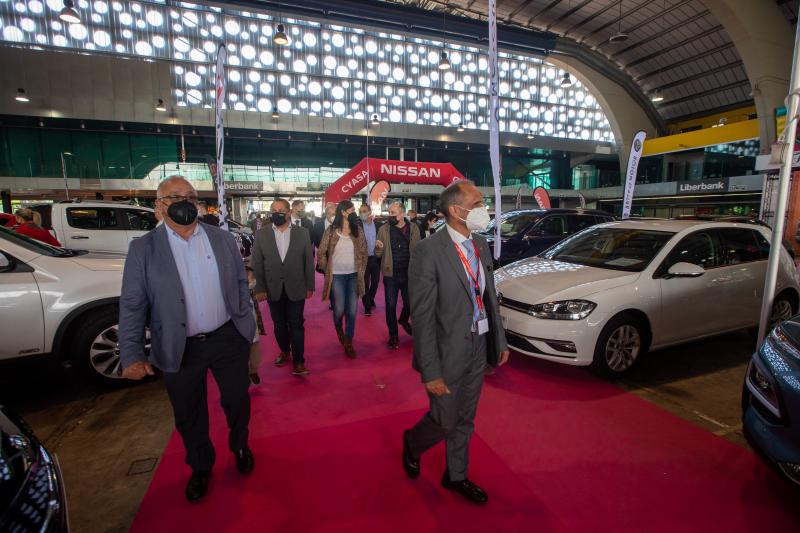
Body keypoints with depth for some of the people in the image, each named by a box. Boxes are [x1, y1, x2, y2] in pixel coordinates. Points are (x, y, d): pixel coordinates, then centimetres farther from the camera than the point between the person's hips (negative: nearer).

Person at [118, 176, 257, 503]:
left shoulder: (223, 239, 0)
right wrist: (132, 354, -12)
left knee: (237, 400, 17)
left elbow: (241, 283, 6)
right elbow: (132, 305, -6)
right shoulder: (143, 249, -5)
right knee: (189, 415, 17)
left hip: (228, 340, 1)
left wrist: (247, 325, 5)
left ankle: (240, 447, 46)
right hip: (179, 349, -1)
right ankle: (200, 466, 43)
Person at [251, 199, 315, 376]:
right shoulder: (261, 234, -1)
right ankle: (285, 351, 37)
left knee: (296, 325, 3)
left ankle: (298, 361, 12)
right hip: (273, 289, 2)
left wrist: (310, 286, 0)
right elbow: (257, 264, 0)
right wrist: (259, 288, -4)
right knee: (279, 325, 15)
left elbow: (309, 261, 0)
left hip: (296, 289, -2)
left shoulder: (302, 233, -3)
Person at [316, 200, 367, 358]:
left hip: (354, 275, 2)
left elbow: (364, 252, 10)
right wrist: (326, 270, 2)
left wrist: (361, 271, 6)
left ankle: (348, 343, 16)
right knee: (339, 309, 1)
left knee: (352, 311, 2)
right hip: (337, 276, -2)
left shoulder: (357, 231, 4)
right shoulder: (331, 231, -4)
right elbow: (321, 252, 1)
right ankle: (338, 328, 37)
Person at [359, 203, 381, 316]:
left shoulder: (378, 225, 0)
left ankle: (371, 299, 37)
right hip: (364, 258, -3)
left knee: (375, 282, 14)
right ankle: (367, 306, 14)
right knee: (365, 283, 3)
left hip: (376, 258, 3)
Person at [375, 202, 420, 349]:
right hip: (390, 274, -1)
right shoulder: (384, 229, -2)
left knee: (409, 302, 14)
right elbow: (378, 254, -1)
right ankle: (393, 335, 22)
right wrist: (379, 247, -23)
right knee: (391, 305, 6)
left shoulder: (413, 229, -2)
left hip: (409, 273, 1)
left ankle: (403, 320, 45)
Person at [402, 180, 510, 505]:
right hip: (448, 352, -6)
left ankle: (456, 476, 45)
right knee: (445, 422, 12)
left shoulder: (481, 245, 2)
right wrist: (430, 371, -18)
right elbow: (422, 317, -19)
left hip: (479, 348, 6)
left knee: (465, 419, 21)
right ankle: (412, 443, 46)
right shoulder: (429, 251, -20)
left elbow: (490, 297, 11)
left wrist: (500, 341, 11)